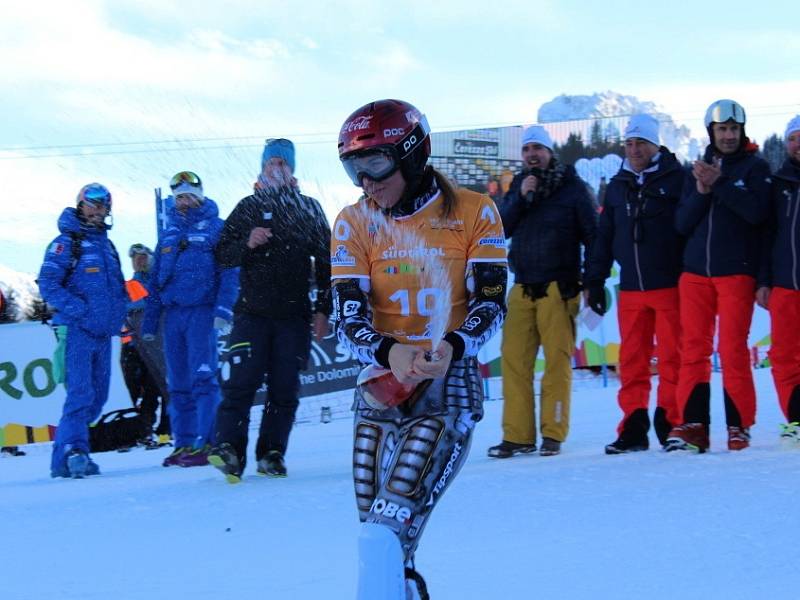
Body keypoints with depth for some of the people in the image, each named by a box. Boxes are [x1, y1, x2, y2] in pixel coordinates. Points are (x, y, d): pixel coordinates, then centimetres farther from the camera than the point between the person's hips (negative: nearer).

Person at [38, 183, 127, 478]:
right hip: (77, 331, -8)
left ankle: (66, 454, 17)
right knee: (80, 393, -18)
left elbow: (117, 286, 27)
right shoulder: (67, 242, -3)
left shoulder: (106, 244, 19)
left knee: (97, 397, 9)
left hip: (104, 334, 8)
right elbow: (48, 284, -11)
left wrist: (118, 313, 8)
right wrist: (80, 310, -21)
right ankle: (72, 450, -20)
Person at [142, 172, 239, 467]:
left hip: (202, 311, -6)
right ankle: (184, 443, 10)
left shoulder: (216, 228, 2)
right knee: (178, 384, 6)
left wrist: (223, 309, -18)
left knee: (203, 378, -11)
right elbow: (155, 280, 21)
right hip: (173, 313, 6)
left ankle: (206, 442, -13)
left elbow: (229, 272, -6)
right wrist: (149, 321, 16)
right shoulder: (169, 233, 18)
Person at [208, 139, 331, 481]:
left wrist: (323, 310, 5)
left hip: (294, 315, 1)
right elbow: (222, 253, 7)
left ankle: (272, 454, 8)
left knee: (285, 388, 1)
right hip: (253, 312, -1)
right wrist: (247, 244, -13)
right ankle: (229, 450, -16)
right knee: (242, 382, -12)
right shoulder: (248, 207, 10)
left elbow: (325, 263, 11)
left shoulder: (309, 209, 11)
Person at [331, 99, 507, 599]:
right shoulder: (355, 223, 3)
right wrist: (388, 352, -26)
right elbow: (349, 316, -4)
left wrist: (452, 346, -27)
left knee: (386, 533, -20)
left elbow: (490, 303, -6)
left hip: (449, 387, -4)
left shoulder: (473, 213, -3)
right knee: (380, 540, 5)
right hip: (380, 389, 4)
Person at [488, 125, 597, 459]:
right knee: (514, 359, -3)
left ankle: (553, 433, 1)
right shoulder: (517, 187, 15)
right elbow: (502, 228, 4)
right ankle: (517, 434, 0)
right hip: (522, 287, 4)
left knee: (558, 359, -4)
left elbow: (591, 235, 2)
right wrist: (520, 198, -10)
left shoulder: (571, 187, 2)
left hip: (559, 287, -4)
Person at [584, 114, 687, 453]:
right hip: (630, 289, 5)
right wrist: (594, 281, 14)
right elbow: (604, 236, 18)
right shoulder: (617, 186, 15)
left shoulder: (676, 179, -1)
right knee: (631, 359, 4)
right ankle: (633, 429, 7)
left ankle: (671, 424, 5)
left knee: (672, 356, -1)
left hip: (671, 285, -5)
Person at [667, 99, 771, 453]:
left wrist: (719, 184, -17)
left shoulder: (755, 168, 4)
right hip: (696, 273, 4)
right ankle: (692, 424, 1)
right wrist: (701, 191, -8)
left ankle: (739, 425, 0)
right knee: (693, 349, 0)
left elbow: (757, 211, -14)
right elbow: (682, 224, 7)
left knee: (733, 350, -6)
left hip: (736, 273, -4)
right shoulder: (700, 170, 15)